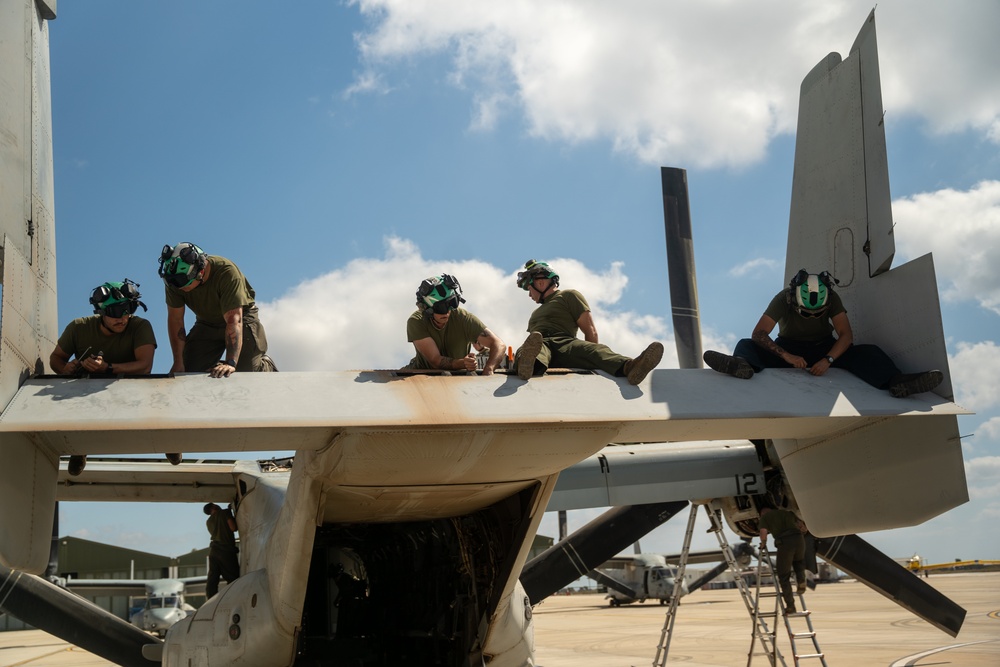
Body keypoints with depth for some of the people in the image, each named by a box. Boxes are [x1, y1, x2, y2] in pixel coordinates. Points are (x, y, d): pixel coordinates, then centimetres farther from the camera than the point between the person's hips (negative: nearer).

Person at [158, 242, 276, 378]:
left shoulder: (226, 272, -35)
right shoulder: (173, 280, -23)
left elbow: (234, 320, -39)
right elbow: (175, 319, -15)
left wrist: (231, 363, -46)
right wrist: (178, 363, -18)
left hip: (241, 317, -4)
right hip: (206, 323, 4)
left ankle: (266, 365, 18)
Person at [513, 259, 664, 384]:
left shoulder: (569, 296, 23)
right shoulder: (536, 313, 45)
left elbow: (591, 331, 9)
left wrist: (590, 360, -3)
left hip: (565, 342, -2)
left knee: (593, 349, -39)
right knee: (530, 346, -40)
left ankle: (628, 367, -72)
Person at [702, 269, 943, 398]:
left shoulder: (832, 299, -14)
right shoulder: (783, 299, -20)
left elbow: (846, 335, -19)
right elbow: (759, 333, -29)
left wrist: (828, 360, -36)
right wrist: (787, 356, -43)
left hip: (824, 348, 2)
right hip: (789, 349, -2)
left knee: (869, 353, -23)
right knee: (746, 345, -30)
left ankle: (896, 382, -50)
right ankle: (742, 365, -67)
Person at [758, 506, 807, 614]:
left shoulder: (764, 517, 18)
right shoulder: (787, 512, 28)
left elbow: (763, 534, 3)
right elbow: (803, 528, 27)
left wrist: (763, 544, 21)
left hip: (784, 543, -4)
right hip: (799, 539, 4)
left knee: (784, 576, 9)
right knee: (799, 561, 36)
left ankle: (790, 606, 7)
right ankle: (801, 581, 11)